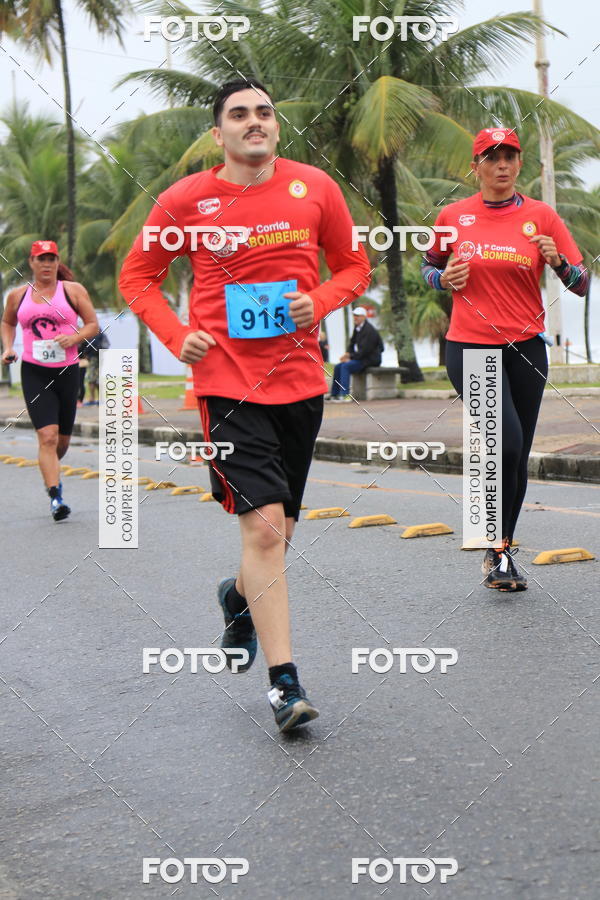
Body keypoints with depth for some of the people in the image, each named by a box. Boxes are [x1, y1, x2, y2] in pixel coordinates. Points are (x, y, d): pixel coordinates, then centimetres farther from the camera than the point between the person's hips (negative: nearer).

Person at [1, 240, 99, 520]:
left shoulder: (73, 290, 2)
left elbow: (93, 324, 4)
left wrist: (74, 338, -15)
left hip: (67, 371, 1)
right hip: (34, 373, -1)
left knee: (62, 438, 12)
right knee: (47, 436, -15)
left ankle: (51, 471, 44)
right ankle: (55, 498, -18)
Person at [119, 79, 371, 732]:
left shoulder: (314, 188, 3)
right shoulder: (186, 200, -2)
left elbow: (353, 266, 14)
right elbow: (137, 278, 9)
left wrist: (320, 301, -7)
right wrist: (177, 336, -5)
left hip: (300, 379, 4)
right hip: (228, 380, -3)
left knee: (277, 527, 16)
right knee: (263, 523, -15)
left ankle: (240, 595, 50)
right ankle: (284, 682, -10)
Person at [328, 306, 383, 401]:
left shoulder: (369, 330, -20)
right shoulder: (357, 327, 9)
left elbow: (364, 350, -23)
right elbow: (352, 342, 18)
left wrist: (350, 357, -17)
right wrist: (348, 353, -1)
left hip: (370, 359, -10)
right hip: (361, 357, 10)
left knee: (345, 366, -26)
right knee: (338, 367, 5)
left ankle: (345, 395, -31)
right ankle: (334, 395, 8)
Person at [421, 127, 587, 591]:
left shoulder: (541, 216, 2)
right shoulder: (453, 216, 2)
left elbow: (582, 285, 2)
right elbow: (429, 267, 18)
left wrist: (558, 262, -18)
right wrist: (444, 278, -4)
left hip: (525, 348, 2)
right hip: (470, 347, -2)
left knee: (517, 456, 8)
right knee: (507, 441, -20)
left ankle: (502, 552, 25)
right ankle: (497, 549, -6)